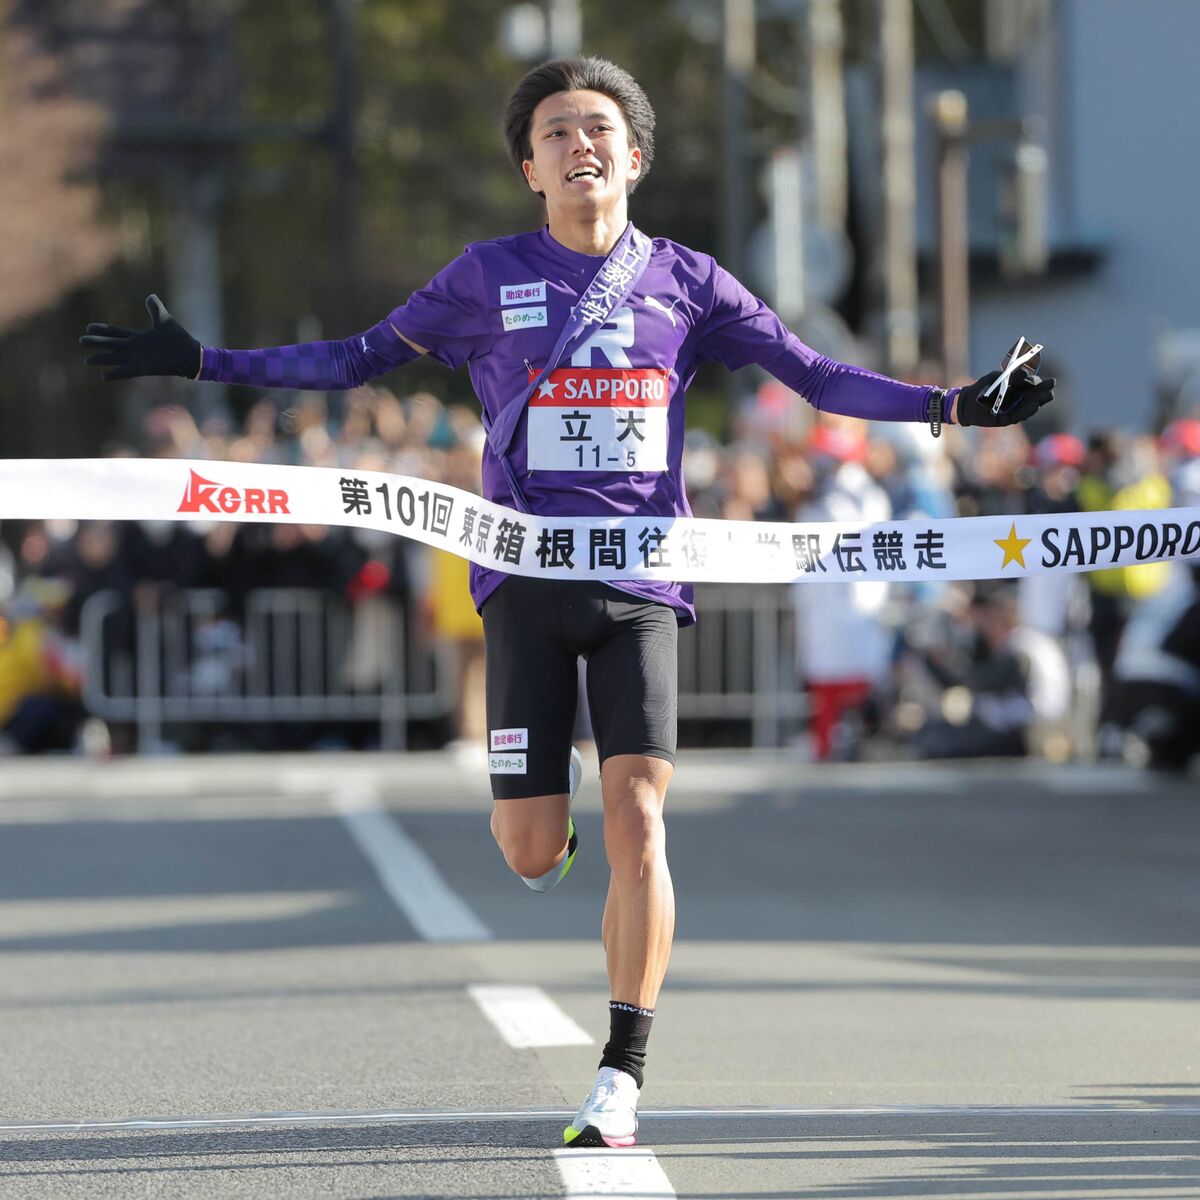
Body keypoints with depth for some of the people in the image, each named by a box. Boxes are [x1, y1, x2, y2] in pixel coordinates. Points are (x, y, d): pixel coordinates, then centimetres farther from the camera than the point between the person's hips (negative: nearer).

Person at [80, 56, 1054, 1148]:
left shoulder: (684, 281, 7)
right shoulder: (489, 277, 6)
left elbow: (817, 375, 9)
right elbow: (364, 358, 15)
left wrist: (952, 405, -1)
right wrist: (202, 363, 11)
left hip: (642, 577, 0)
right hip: (526, 577, 0)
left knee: (636, 816, -14)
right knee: (531, 851, -3)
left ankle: (622, 1076, -8)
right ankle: (545, 818, 37)